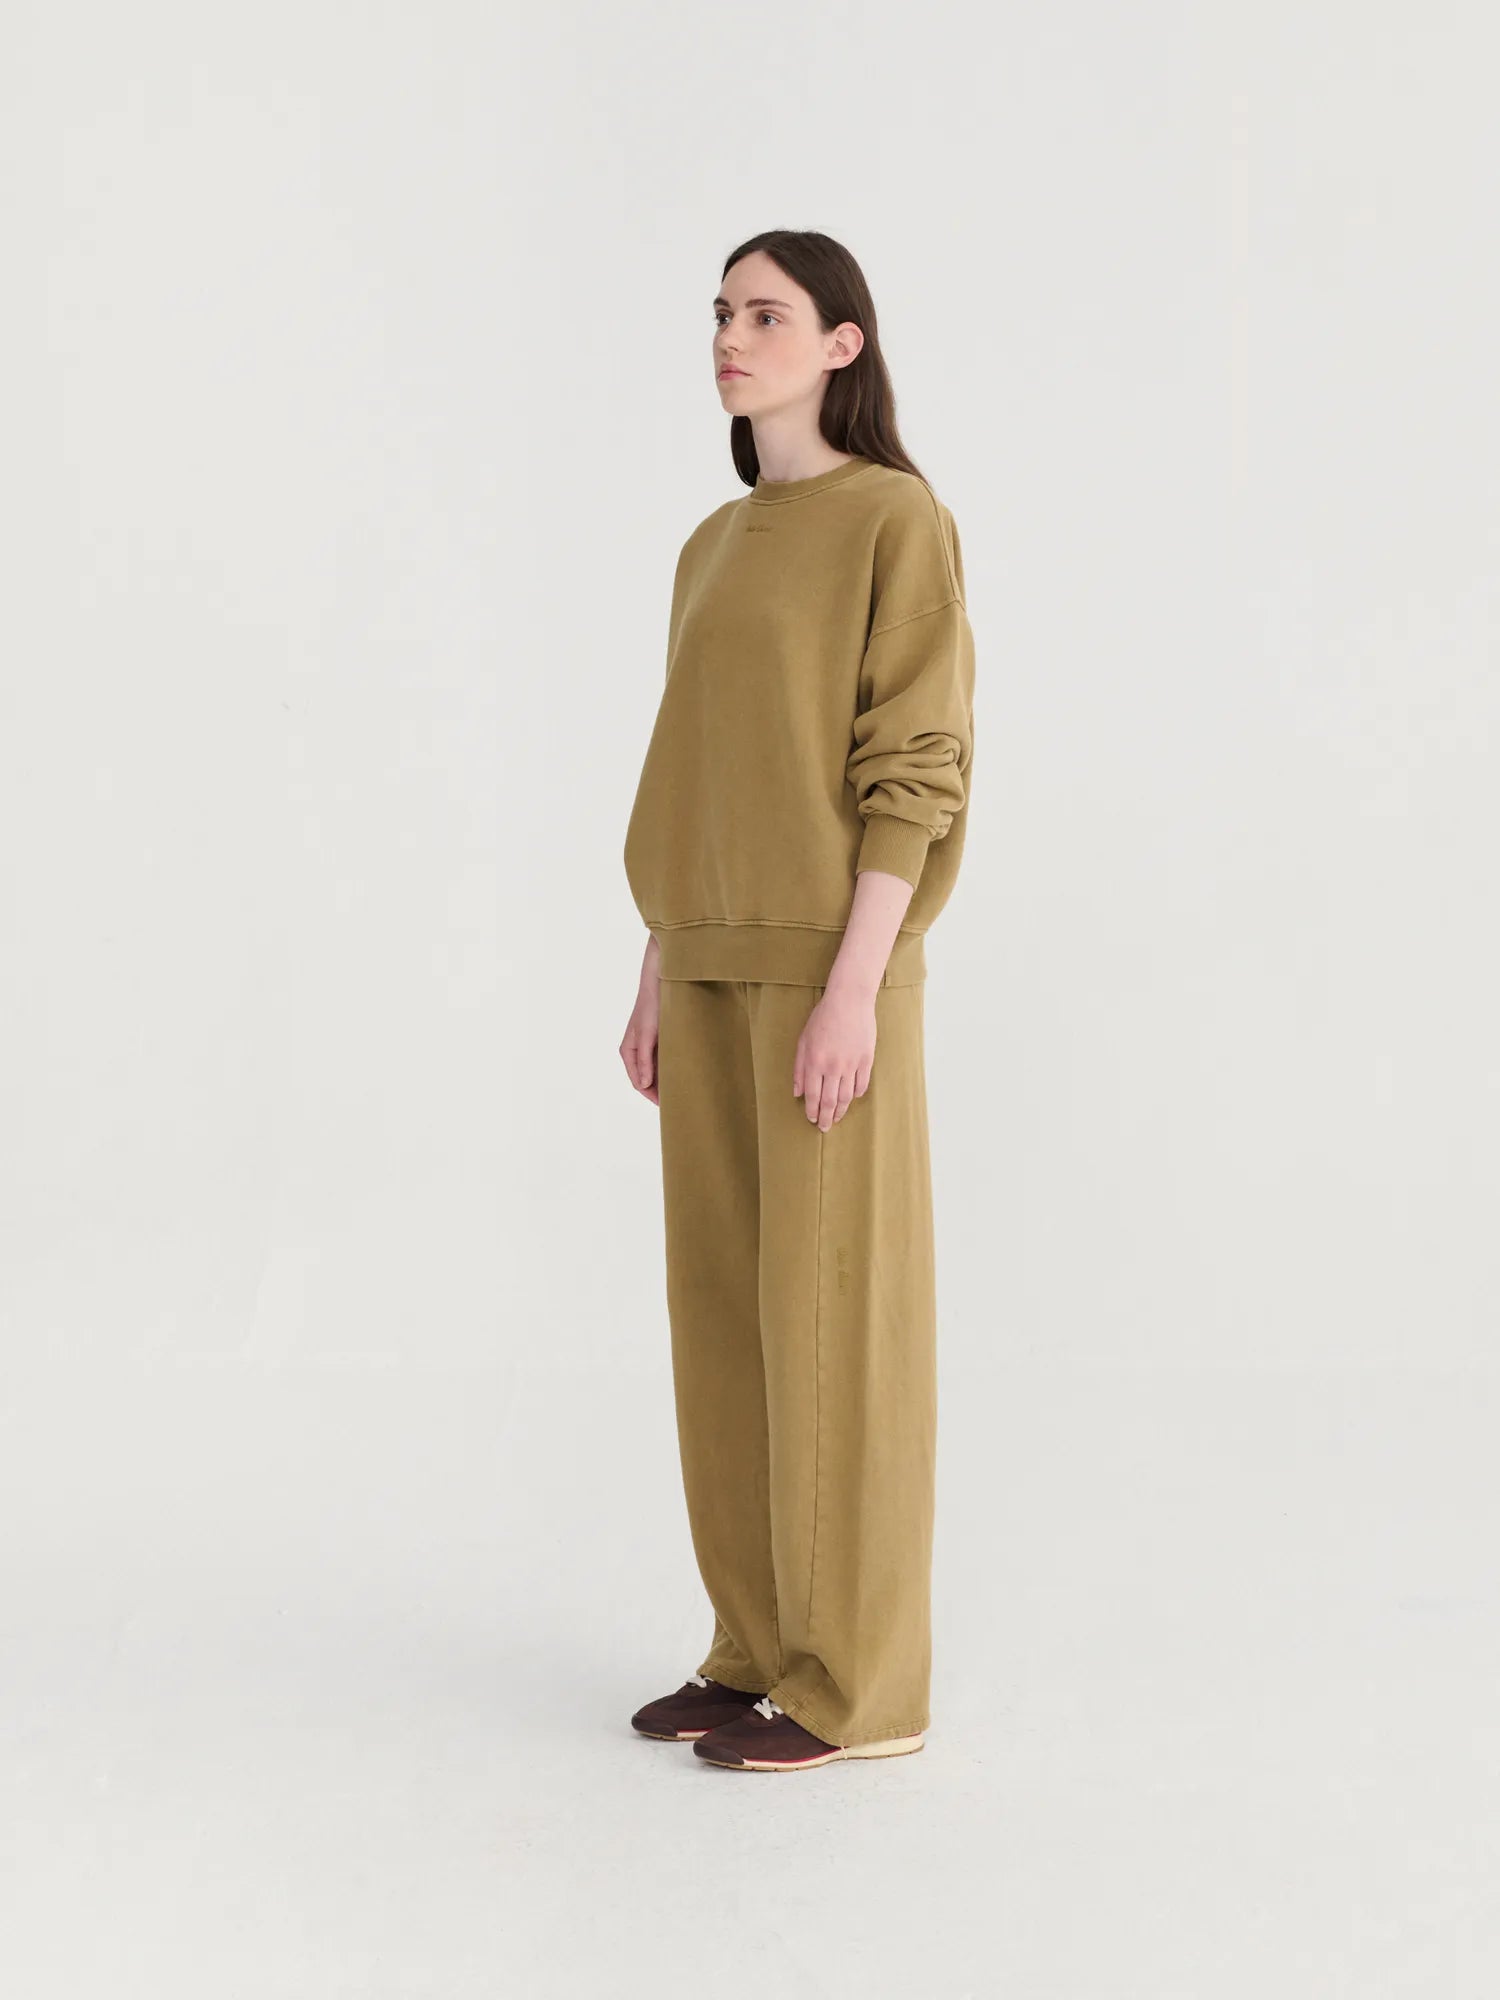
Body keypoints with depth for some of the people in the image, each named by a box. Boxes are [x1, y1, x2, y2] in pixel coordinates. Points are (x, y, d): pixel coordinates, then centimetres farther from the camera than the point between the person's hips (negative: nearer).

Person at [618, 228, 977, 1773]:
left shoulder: (900, 520, -8)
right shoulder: (717, 550, 16)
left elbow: (919, 769, -14)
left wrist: (853, 987, -21)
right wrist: (660, 977, 13)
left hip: (829, 960, -8)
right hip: (721, 962, 8)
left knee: (830, 1313, -5)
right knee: (727, 1302, 8)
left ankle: (858, 1684, 5)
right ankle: (767, 1648, 18)